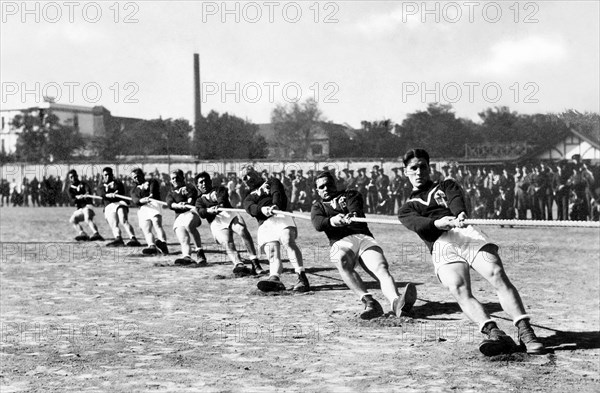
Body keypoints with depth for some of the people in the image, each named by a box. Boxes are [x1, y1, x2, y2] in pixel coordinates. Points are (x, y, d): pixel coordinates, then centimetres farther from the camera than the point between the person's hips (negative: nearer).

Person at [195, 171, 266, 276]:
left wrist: (221, 203, -21)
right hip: (216, 222, 0)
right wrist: (209, 210, -20)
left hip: (230, 214, 0)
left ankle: (255, 264, -34)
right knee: (227, 243, -28)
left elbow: (224, 193, 4)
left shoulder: (218, 189, 31)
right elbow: (201, 212, 6)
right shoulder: (200, 200, 29)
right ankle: (239, 265, -49)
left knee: (243, 231, -30)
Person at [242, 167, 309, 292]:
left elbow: (277, 194, 5)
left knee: (288, 241, -28)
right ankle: (275, 279, -38)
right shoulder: (248, 199, 34)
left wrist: (275, 205, -20)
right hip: (264, 225, 4)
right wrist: (262, 209, -18)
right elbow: (251, 208, 8)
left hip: (281, 217, -4)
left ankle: (302, 278, -37)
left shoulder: (272, 182, 29)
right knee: (272, 254, -17)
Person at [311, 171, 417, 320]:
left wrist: (350, 217, -25)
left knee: (381, 268, -29)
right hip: (340, 242, -1)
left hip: (364, 238, 1)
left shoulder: (350, 195, 26)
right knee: (342, 261, -38)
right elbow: (317, 224, 0)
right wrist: (332, 220, -25)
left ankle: (396, 302, -55)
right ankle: (369, 302, -50)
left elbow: (356, 211, 2)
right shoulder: (318, 206, 25)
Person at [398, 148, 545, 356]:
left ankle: (525, 332, -32)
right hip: (441, 245, 0)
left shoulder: (446, 186, 32)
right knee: (459, 290, -29)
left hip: (466, 233, 0)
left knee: (498, 275, -24)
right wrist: (439, 222, -20)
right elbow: (418, 225, 5)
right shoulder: (406, 209, 30)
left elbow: (456, 201, 6)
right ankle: (493, 332, -44)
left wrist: (460, 215, -20)